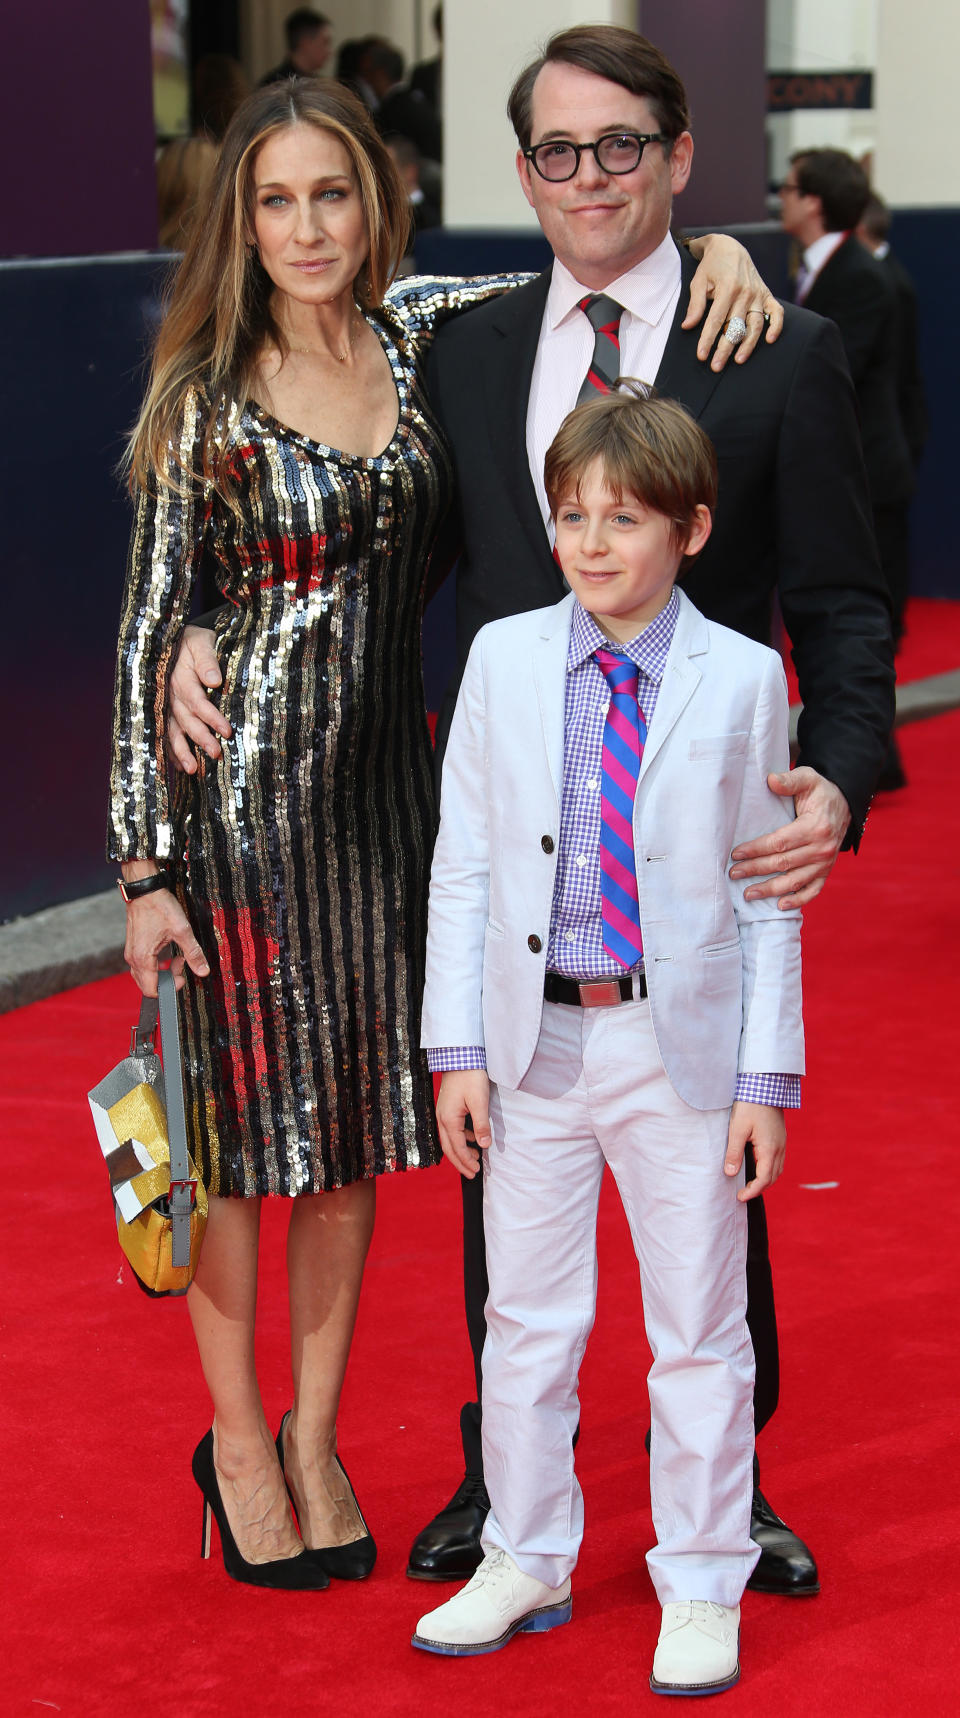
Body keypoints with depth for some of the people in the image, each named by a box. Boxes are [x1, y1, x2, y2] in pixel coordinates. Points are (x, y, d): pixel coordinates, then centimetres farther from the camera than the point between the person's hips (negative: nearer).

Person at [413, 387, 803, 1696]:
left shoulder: (743, 679, -4)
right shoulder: (502, 660, 2)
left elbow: (769, 893, -2)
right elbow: (463, 865, 4)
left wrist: (765, 1077, -5)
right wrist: (459, 1050, -1)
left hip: (683, 1046, -2)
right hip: (537, 1039, 2)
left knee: (698, 1332, 7)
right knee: (527, 1319, 13)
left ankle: (702, 1591, 21)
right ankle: (525, 1565, 29)